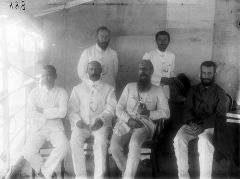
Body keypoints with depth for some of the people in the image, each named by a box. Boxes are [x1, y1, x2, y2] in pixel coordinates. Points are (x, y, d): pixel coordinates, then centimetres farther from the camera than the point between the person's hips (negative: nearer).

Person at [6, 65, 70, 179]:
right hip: (38, 127, 1)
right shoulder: (35, 92, 4)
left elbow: (62, 112, -12)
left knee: (64, 146, -28)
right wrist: (52, 114, -8)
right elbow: (30, 114, -5)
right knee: (29, 152, -19)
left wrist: (43, 111, -9)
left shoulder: (61, 93, 2)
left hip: (55, 128, -1)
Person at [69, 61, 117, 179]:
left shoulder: (108, 89, 15)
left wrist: (101, 119, -18)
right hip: (82, 124, 2)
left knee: (100, 141, -32)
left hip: (101, 124, -1)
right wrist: (77, 120, -10)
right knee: (75, 140, -29)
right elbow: (72, 109, 10)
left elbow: (111, 108, 2)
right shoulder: (78, 89, 20)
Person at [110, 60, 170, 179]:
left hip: (145, 123, -2)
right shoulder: (129, 87, 17)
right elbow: (119, 109, 10)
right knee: (114, 147, -28)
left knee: (134, 143, -37)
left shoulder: (157, 91, 13)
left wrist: (149, 113, -12)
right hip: (126, 122, 2)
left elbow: (166, 112, 6)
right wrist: (129, 120, -10)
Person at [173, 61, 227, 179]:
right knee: (178, 139, -28)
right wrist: (191, 121, -15)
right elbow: (188, 108, 8)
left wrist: (203, 125, -18)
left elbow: (220, 115, -2)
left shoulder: (220, 93, 9)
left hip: (209, 126, -2)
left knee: (205, 142, -36)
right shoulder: (194, 89, 17)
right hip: (192, 124, 3)